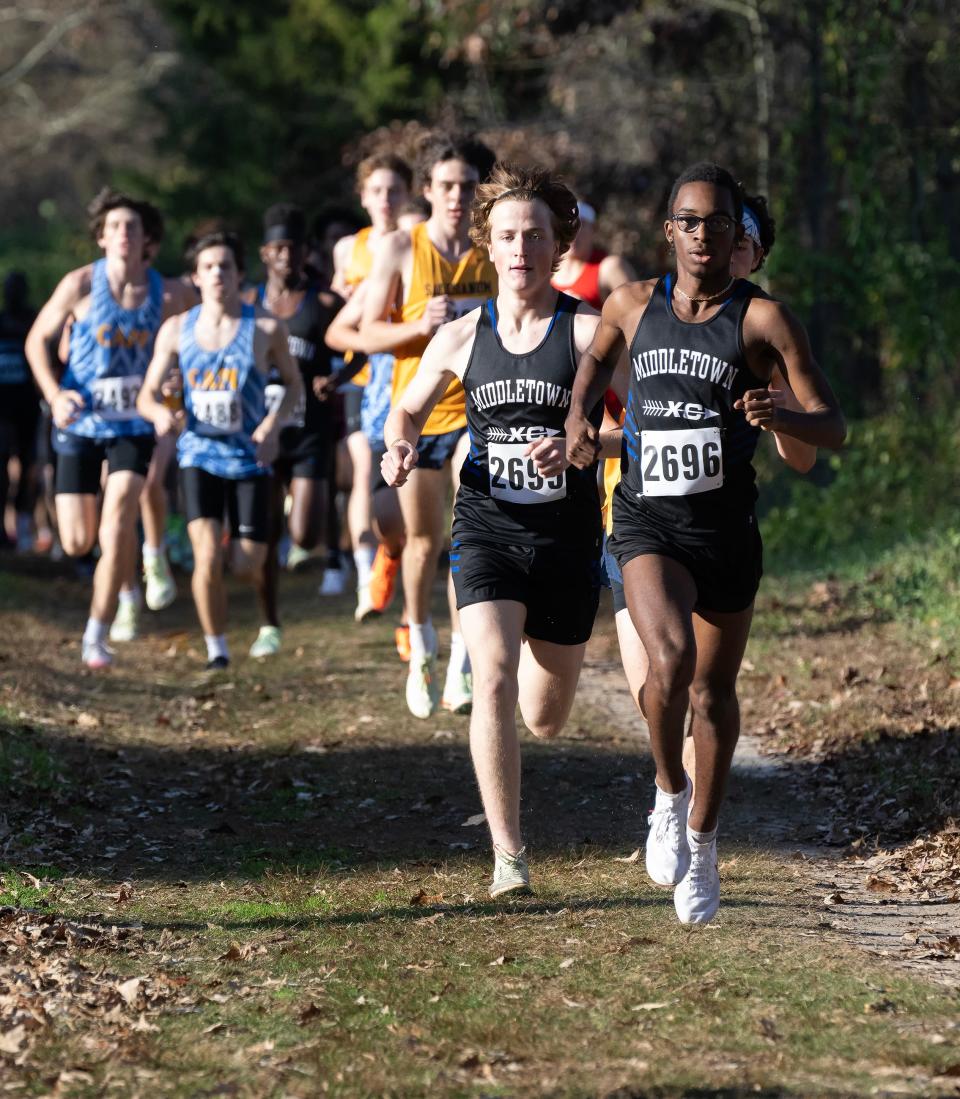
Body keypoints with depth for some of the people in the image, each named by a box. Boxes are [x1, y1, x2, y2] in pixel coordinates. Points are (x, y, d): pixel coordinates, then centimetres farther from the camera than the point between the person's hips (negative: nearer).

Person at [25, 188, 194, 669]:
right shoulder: (80, 285, -8)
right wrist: (54, 394, -14)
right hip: (80, 422, 0)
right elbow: (38, 340, 1)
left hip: (133, 425, 0)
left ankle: (96, 636, -5)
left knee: (117, 525, -18)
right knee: (76, 543, 0)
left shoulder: (167, 294, -5)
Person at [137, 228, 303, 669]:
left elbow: (293, 383, 9)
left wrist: (274, 423, -9)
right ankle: (216, 651, 2)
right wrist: (160, 414, -20)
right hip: (199, 454, 1)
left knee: (246, 567, -3)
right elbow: (147, 394, 4)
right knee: (208, 557, -18)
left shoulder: (266, 328, -4)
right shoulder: (177, 329, 0)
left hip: (250, 458, 0)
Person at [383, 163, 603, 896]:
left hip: (567, 538, -1)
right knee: (493, 681, -22)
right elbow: (409, 408, 19)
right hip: (487, 531, 1)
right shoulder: (462, 338, 4)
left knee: (544, 720, 12)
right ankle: (508, 854, -17)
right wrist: (402, 446, -3)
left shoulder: (590, 331, -5)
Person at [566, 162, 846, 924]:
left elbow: (834, 428, -8)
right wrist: (579, 414, 9)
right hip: (649, 519, 0)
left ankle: (702, 841, 33)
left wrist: (779, 418, -29)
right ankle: (671, 792, 4)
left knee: (714, 691, 11)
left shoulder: (763, 317, -6)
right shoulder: (633, 304, 3)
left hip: (726, 525, 0)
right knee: (671, 660, -24)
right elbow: (599, 355, 28)